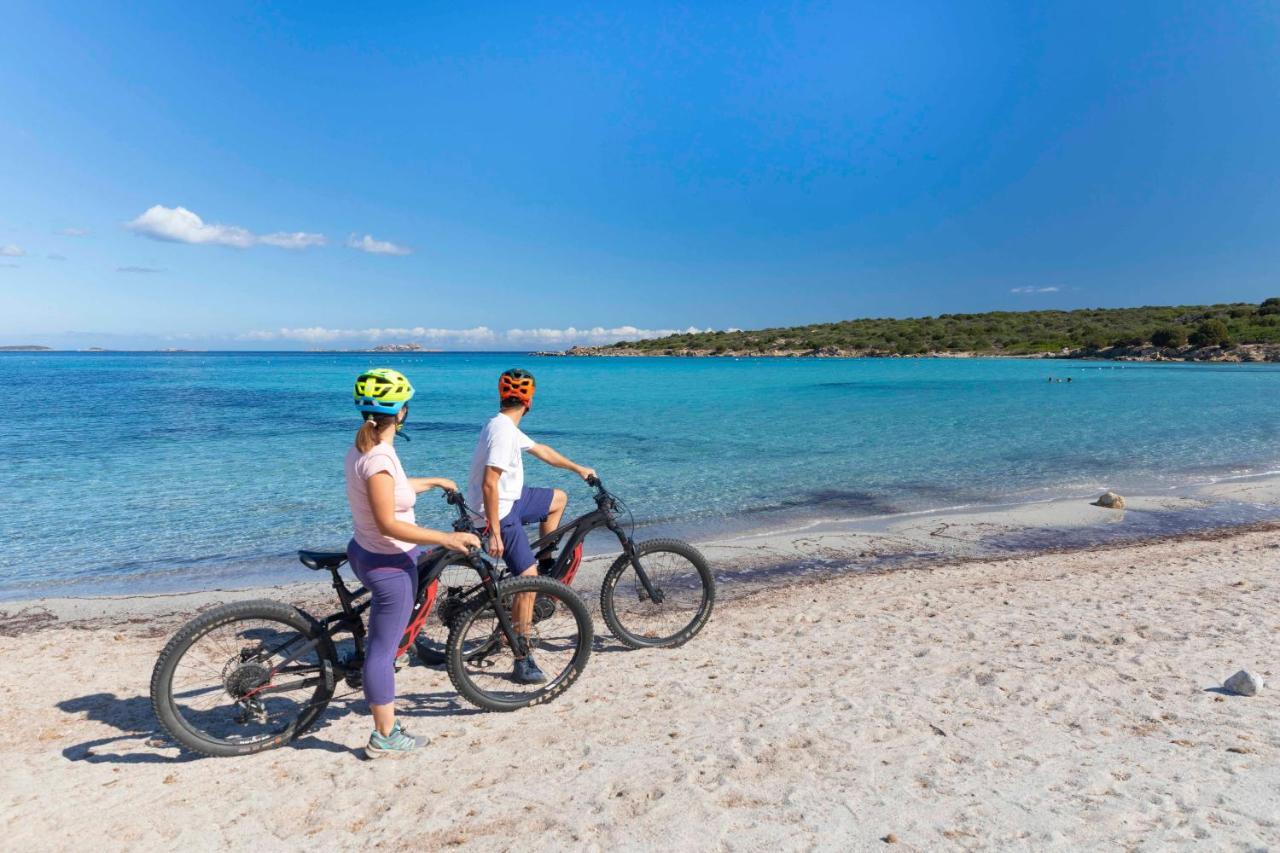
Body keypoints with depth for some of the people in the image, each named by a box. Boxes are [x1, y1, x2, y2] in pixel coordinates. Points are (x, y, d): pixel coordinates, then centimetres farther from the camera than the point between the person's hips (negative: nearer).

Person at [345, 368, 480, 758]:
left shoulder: (364, 447, 4)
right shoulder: (379, 457, -27)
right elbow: (388, 523, -29)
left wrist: (434, 481, 32)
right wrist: (447, 538, -30)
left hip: (365, 551, 10)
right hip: (388, 564, -10)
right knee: (384, 649, 2)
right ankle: (385, 738, 16)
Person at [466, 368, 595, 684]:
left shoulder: (505, 426, 8)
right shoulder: (503, 431, -23)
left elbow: (541, 451, 23)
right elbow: (489, 484, -28)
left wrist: (578, 468, 30)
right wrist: (495, 534, -27)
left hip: (510, 500, 10)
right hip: (500, 511, -10)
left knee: (558, 498, 23)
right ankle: (522, 662, -6)